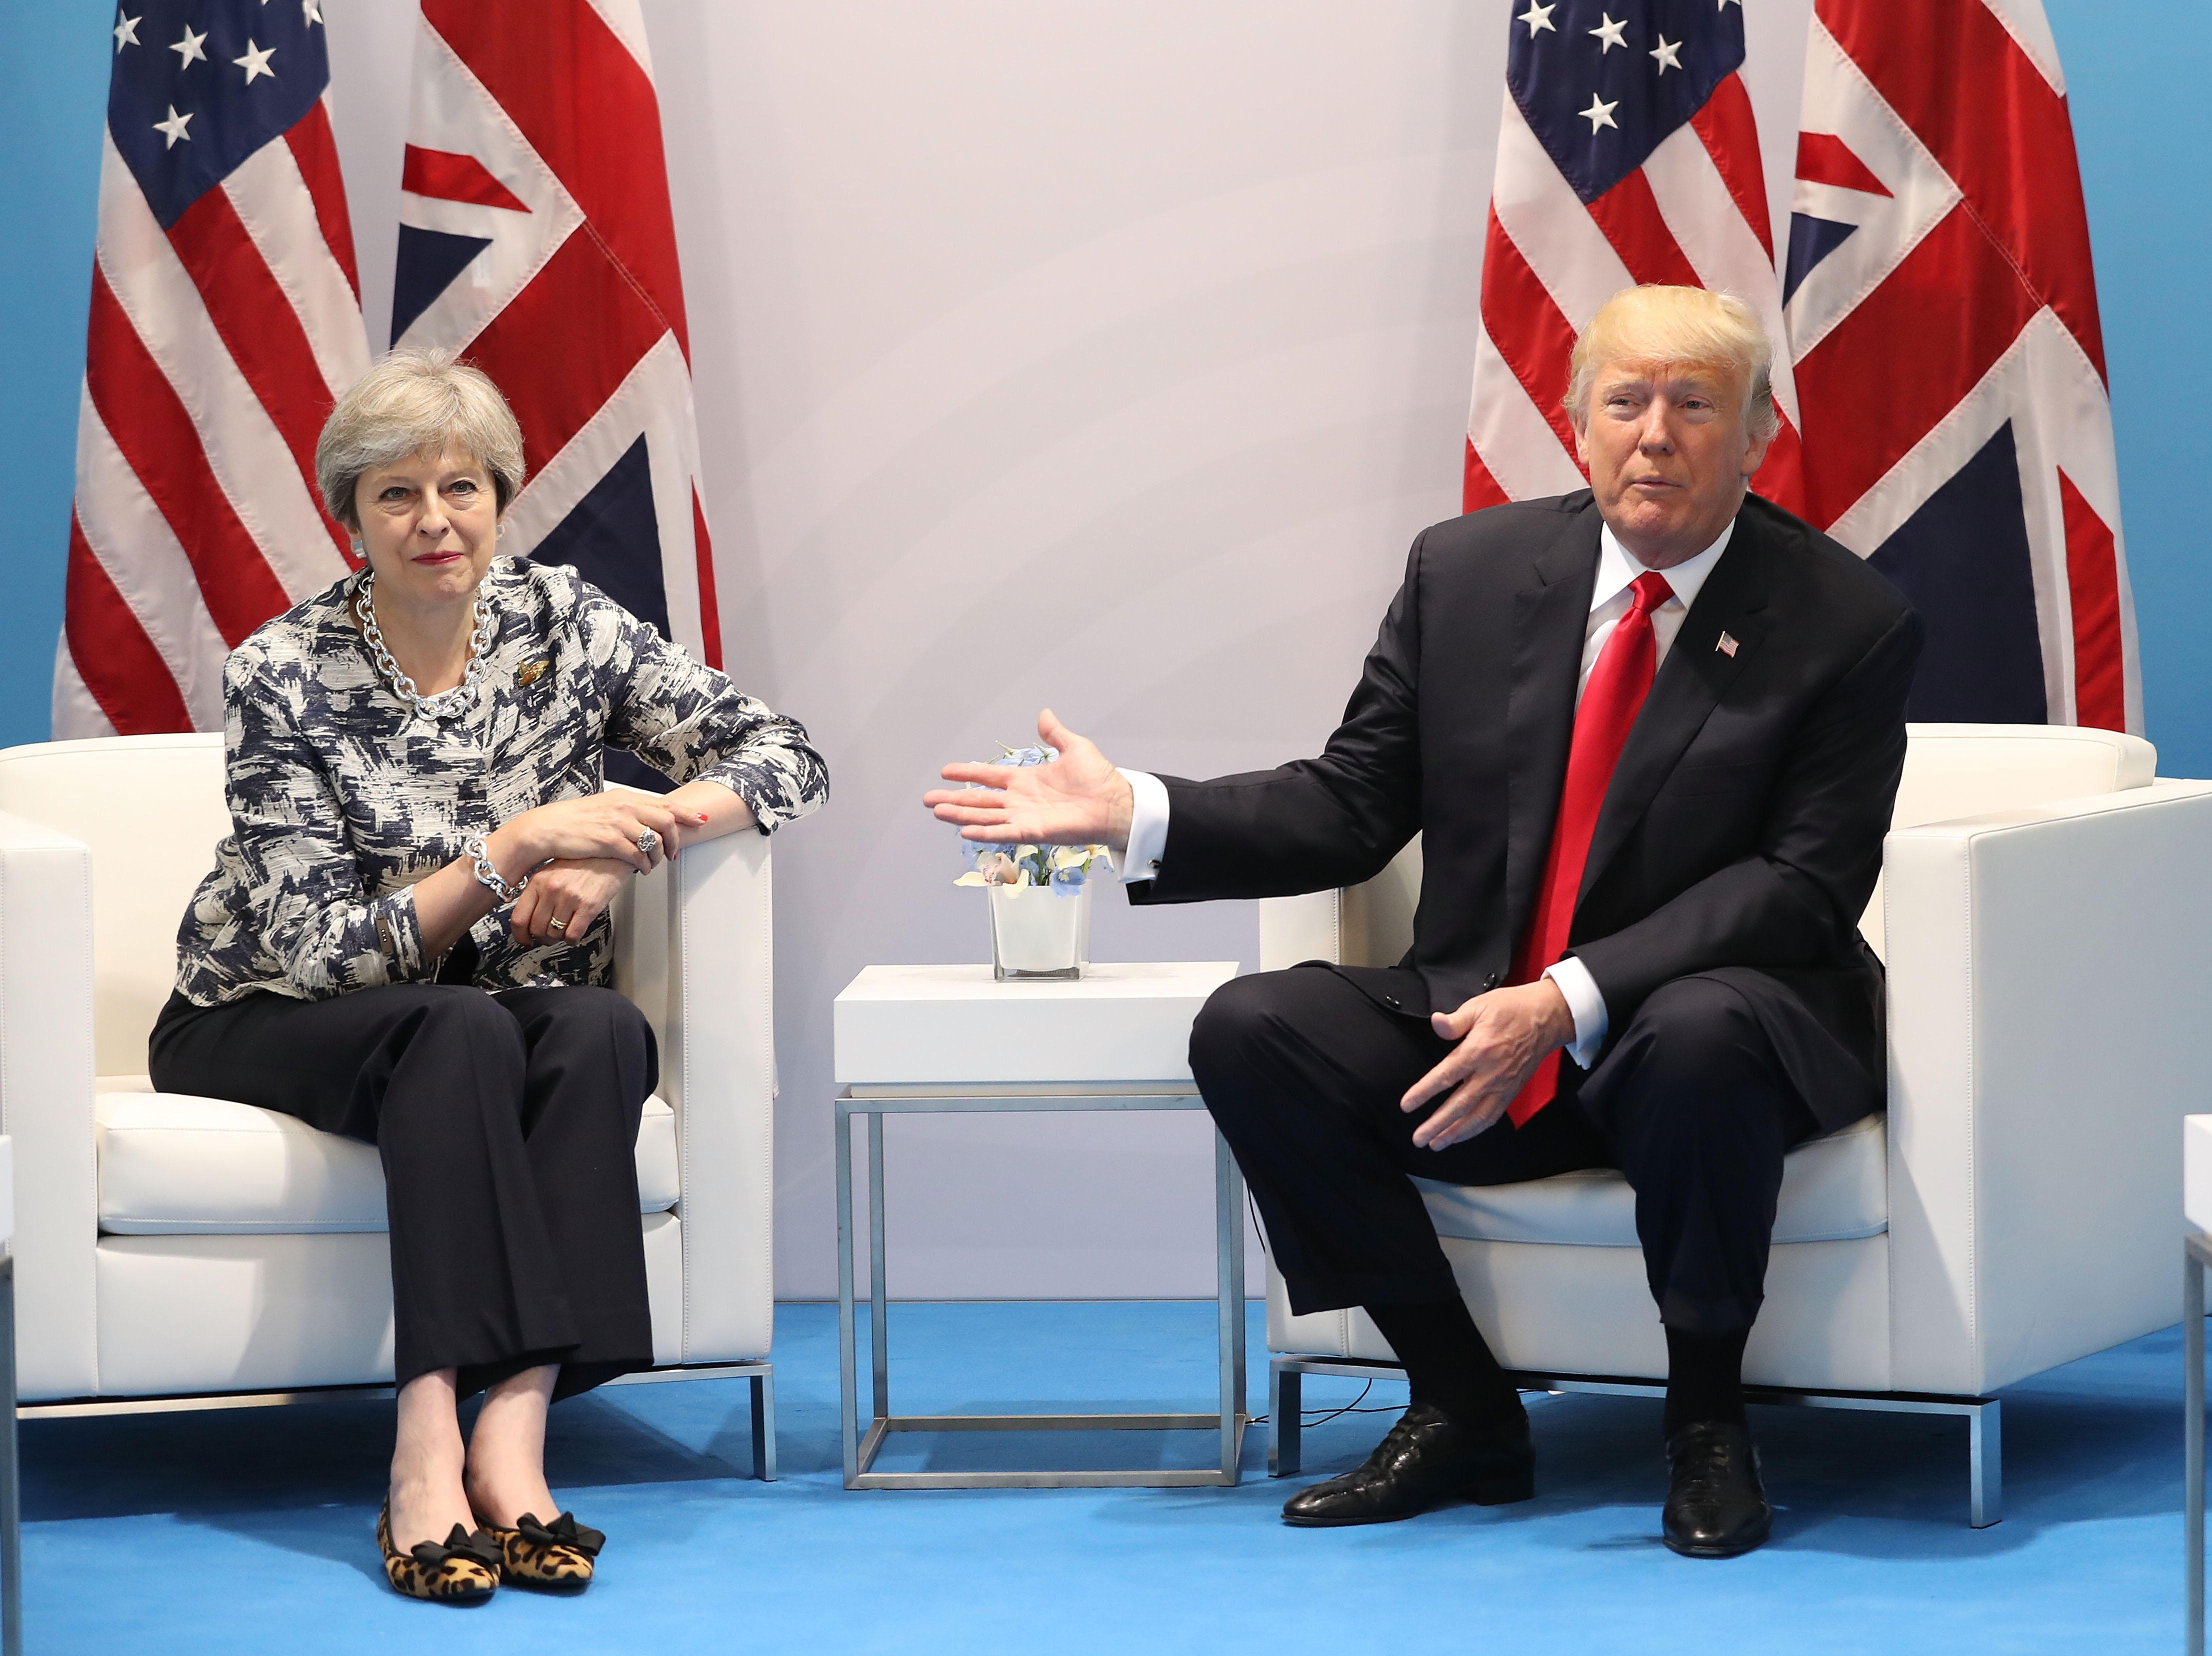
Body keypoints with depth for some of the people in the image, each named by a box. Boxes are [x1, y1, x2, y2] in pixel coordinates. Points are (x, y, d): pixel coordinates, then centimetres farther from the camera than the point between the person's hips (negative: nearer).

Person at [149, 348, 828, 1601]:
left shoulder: (564, 624, -5)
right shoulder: (283, 677, -15)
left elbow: (788, 758, -9)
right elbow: (326, 950, -20)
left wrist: (618, 851, -24)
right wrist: (514, 850, -31)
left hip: (494, 1028, 3)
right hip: (274, 1027, -3)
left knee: (604, 1030, -30)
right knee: (458, 1031, -35)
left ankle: (509, 1439, -40)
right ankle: (437, 1453, -42)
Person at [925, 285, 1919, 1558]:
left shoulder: (1847, 625, -8)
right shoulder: (1468, 572, 4)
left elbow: (1805, 884, -15)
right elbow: (1354, 807, 8)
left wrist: (1569, 1001, -26)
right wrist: (1132, 813, -7)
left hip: (1707, 1022, -4)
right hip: (1475, 1023, 5)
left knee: (1699, 1037, -39)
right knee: (1250, 1032, -18)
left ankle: (1707, 1423, -13)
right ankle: (1463, 1410, -6)